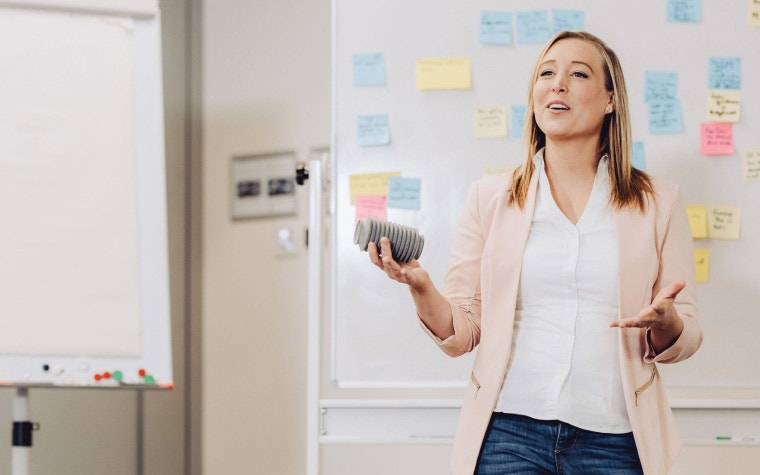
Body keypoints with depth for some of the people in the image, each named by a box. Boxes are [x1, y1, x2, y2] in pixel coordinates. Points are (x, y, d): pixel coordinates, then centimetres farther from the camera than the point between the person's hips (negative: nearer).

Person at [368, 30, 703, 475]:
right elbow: (461, 333, 6)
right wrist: (420, 287, -14)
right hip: (508, 433, 0)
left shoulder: (658, 201, 7)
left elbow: (686, 338, 8)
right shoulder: (489, 198, 8)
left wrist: (665, 323, -15)